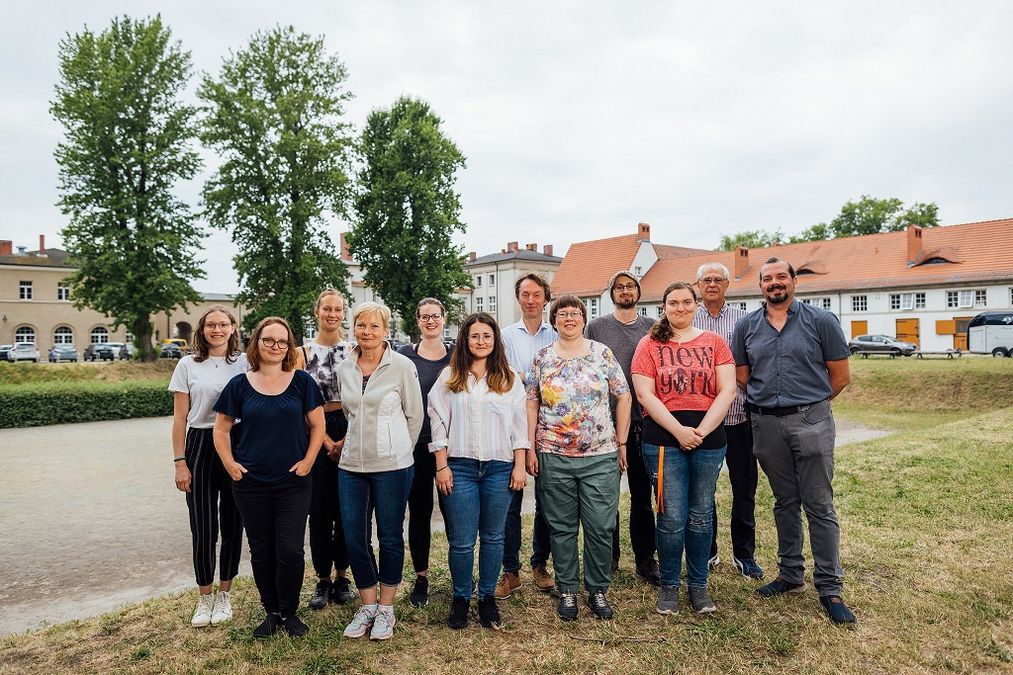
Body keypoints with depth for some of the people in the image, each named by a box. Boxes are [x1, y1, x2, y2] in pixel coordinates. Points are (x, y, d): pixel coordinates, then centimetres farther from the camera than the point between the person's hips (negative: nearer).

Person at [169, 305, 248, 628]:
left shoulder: (244, 364, 2)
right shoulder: (188, 365, 3)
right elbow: (180, 417, 3)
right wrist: (180, 462, -2)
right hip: (200, 446, 0)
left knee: (232, 524, 8)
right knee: (203, 527, 3)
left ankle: (224, 595, 25)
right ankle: (205, 597, 21)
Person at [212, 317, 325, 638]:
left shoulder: (301, 381, -2)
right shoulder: (240, 384, 1)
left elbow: (317, 425, 2)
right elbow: (221, 429, 8)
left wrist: (307, 461, -6)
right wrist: (230, 464, -3)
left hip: (293, 482, -1)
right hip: (251, 484, 2)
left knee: (290, 551, -1)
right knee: (261, 551, 11)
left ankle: (289, 612, 21)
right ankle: (272, 613, 28)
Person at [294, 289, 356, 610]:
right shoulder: (303, 352, 3)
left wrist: (347, 440, -10)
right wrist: (327, 442, -9)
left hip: (351, 435, 1)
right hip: (316, 436, 0)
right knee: (319, 510, 5)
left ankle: (342, 577, 21)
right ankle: (322, 580, 18)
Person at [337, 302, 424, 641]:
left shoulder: (402, 366, -8)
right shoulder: (344, 368, 5)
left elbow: (415, 415, 0)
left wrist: (396, 448, 6)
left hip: (391, 466, -4)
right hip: (351, 464, 4)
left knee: (390, 537, 7)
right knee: (354, 537, 7)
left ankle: (386, 609, 24)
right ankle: (368, 605, 27)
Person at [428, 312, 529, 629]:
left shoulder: (509, 378, 7)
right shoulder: (450, 377, 4)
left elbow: (519, 424, 6)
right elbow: (439, 422, 2)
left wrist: (520, 466, 1)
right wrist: (441, 466, -4)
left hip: (499, 467, 1)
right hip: (460, 467, -1)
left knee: (493, 537, 10)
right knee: (461, 541, 3)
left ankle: (488, 597, 25)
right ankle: (461, 598, 22)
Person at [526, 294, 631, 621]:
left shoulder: (602, 354, 3)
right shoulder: (542, 357, 5)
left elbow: (623, 397, 5)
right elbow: (531, 403, 5)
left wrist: (622, 443, 2)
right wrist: (530, 449, 0)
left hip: (600, 457, 0)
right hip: (553, 458, 1)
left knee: (601, 527, 3)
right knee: (561, 528, 9)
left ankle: (598, 590, 22)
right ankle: (567, 591, 25)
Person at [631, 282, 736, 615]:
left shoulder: (713, 342, 7)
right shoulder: (650, 344, 3)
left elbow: (727, 391, 0)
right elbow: (645, 394, -5)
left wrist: (701, 430, -11)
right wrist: (679, 430, -14)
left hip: (709, 438, 2)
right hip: (664, 439, -2)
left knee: (701, 515, 11)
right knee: (672, 518, 1)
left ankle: (698, 584, 26)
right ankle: (668, 586, 18)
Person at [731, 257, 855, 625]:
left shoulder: (821, 321, -2)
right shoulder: (747, 326, 6)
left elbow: (841, 376, 2)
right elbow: (741, 376, 13)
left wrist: (808, 402, 7)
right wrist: (772, 400, 10)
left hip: (811, 422, -3)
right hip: (766, 424, 3)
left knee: (819, 506, 0)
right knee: (785, 503, 15)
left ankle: (829, 588, 10)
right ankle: (791, 575, 27)